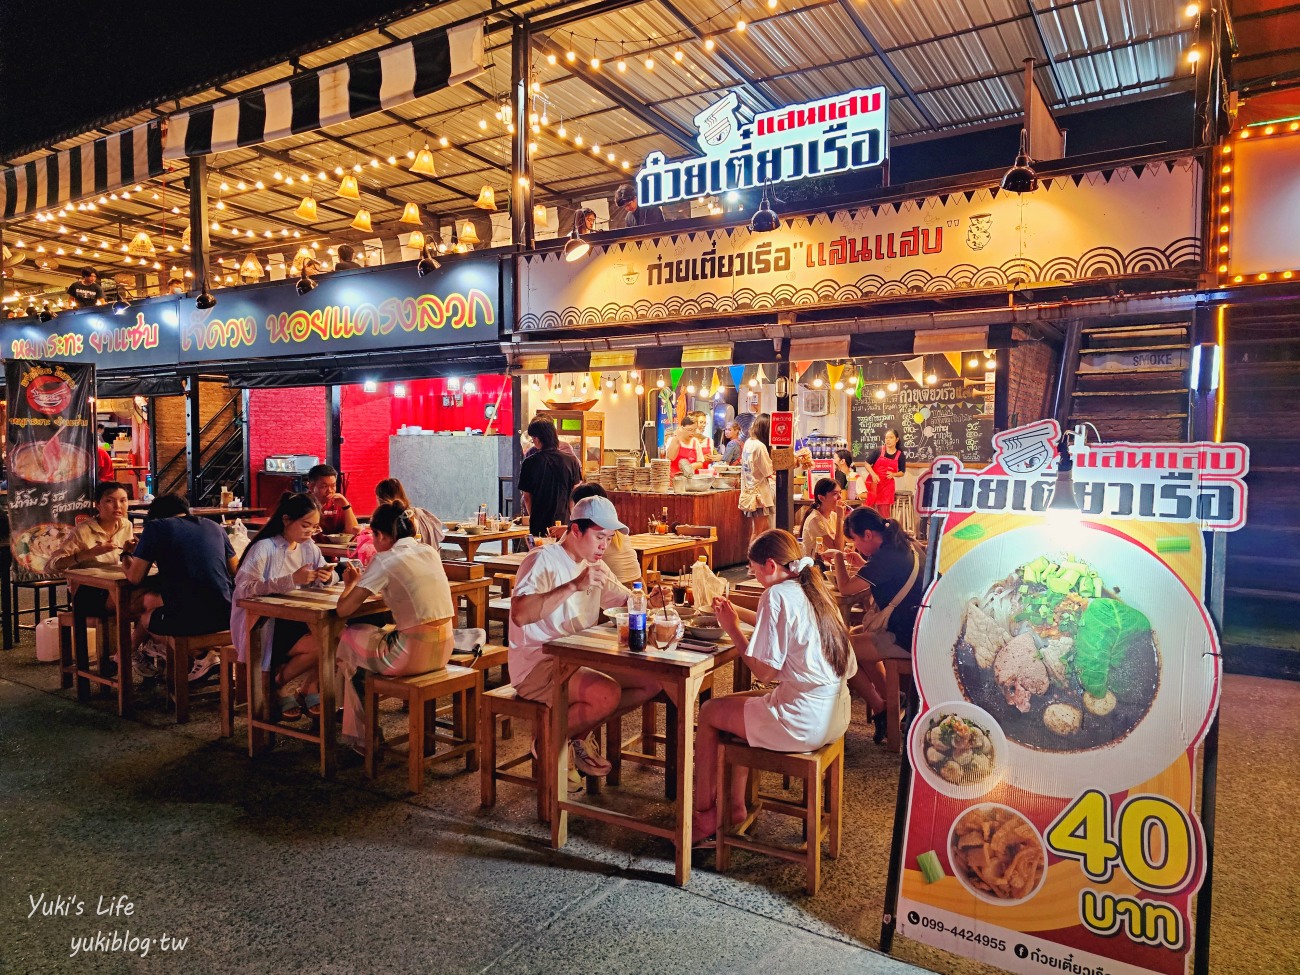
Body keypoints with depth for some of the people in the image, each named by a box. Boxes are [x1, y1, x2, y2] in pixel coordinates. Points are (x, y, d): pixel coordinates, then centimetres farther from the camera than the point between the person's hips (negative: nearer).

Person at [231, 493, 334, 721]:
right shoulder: (264, 548, -15)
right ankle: (277, 685, 0)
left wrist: (327, 576, -13)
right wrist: (291, 580, -34)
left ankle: (311, 689, 3)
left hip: (296, 620, 7)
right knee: (320, 645, -26)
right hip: (261, 626, -7)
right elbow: (243, 588, -26)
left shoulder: (309, 547, 8)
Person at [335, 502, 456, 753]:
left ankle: (359, 737, 30)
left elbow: (343, 609, -8)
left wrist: (350, 584, 12)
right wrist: (365, 581, 24)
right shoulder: (430, 552, 9)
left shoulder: (385, 561, -10)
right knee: (381, 632, 30)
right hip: (443, 650, 7)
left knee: (346, 640, 19)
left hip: (414, 655, -7)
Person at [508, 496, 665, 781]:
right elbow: (520, 614, -31)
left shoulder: (595, 564, 13)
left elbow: (625, 601, 18)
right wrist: (574, 585, -35)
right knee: (608, 693, -31)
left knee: (653, 680, -3)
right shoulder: (543, 559, -15)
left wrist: (649, 601, -5)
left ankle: (579, 736, 9)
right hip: (538, 665, -9)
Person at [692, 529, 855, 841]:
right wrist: (738, 613, 21)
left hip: (802, 723, -8)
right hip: (833, 716, 9)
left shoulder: (778, 595, -16)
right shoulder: (815, 591, 8)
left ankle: (704, 815, 23)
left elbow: (765, 671, -17)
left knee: (708, 712, 11)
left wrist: (733, 629, -6)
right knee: (737, 703, 26)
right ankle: (735, 805, 30)